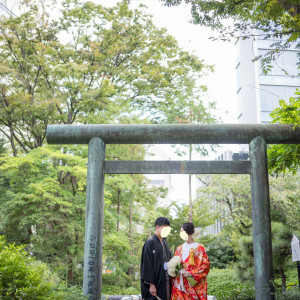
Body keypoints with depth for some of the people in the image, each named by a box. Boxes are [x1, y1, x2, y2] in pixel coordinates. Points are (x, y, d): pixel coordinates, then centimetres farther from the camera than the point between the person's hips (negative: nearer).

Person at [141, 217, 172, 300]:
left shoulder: (165, 244, 14)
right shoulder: (150, 243, -8)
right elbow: (147, 265, -13)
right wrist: (151, 284, -17)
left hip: (166, 283, 7)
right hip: (155, 284, -7)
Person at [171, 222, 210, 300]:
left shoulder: (199, 248, -2)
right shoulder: (179, 249, 12)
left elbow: (206, 265, -6)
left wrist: (191, 273, -11)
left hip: (195, 284, -3)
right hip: (180, 284, 4)